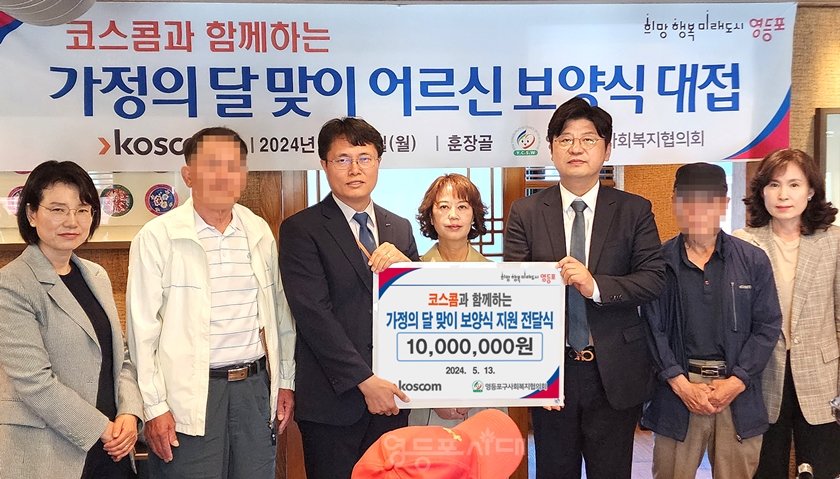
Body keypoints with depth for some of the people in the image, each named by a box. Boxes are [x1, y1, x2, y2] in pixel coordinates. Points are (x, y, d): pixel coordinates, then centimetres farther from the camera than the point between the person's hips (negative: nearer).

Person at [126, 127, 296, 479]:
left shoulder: (259, 232, 7)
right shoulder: (157, 237, -6)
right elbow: (142, 329, -6)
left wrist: (286, 381, 11)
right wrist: (154, 406, -8)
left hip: (255, 386, 4)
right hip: (190, 394, -4)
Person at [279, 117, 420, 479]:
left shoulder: (399, 229, 11)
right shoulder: (301, 229, -5)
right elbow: (314, 314, -13)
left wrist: (404, 263, -10)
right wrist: (364, 380, -16)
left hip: (390, 395, 5)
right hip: (333, 398, -4)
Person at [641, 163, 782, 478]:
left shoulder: (753, 260, 3)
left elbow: (768, 325, 3)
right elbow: (652, 329, -2)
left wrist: (736, 382, -6)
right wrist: (681, 384, -9)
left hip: (738, 391, 1)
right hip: (678, 387, -1)